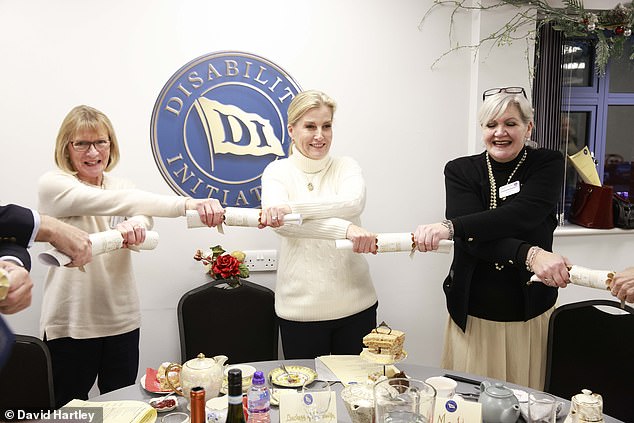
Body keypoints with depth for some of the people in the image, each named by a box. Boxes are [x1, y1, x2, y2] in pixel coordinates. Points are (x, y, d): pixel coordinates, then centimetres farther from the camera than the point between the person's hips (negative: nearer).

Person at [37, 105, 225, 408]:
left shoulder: (121, 186, 9)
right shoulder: (53, 185, -7)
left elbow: (143, 218, -12)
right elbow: (111, 201, -24)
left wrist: (135, 227, -39)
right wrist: (187, 204, -35)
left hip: (121, 320, 4)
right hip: (71, 324, -4)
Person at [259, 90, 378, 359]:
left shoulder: (346, 167, 4)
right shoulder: (277, 171, -1)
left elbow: (353, 203, -18)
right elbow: (280, 223, -20)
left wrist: (291, 208, -31)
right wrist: (345, 229, -34)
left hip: (355, 304, 2)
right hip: (301, 308, -1)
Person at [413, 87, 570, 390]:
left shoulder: (547, 165, -1)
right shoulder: (460, 171, 0)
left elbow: (521, 216, -21)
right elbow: (469, 239, -15)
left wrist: (450, 227, -32)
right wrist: (529, 255, -31)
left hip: (530, 317, 0)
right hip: (473, 316, 1)